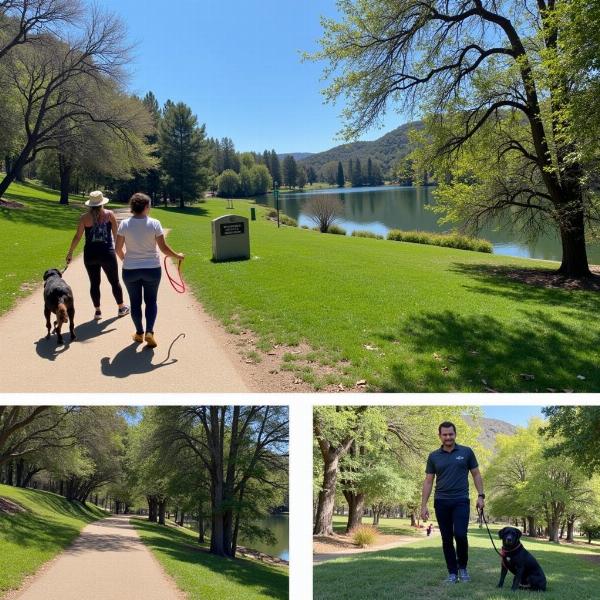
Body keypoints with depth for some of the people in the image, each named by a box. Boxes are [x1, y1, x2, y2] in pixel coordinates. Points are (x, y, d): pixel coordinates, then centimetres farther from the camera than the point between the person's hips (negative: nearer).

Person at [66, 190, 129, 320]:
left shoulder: (85, 217, -2)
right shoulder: (109, 214, -3)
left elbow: (77, 237, -1)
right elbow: (116, 234, -2)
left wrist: (70, 253, 7)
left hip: (90, 254, 1)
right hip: (107, 253, -1)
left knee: (94, 283, 11)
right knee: (114, 281, 13)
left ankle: (97, 311, 12)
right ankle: (121, 308, 24)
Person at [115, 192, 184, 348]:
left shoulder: (124, 224, -6)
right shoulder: (154, 224, -10)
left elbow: (118, 249, -2)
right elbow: (163, 248, -8)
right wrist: (178, 256, 8)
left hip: (130, 270, 1)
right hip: (152, 269, -1)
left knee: (135, 302, 15)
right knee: (151, 301, 13)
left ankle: (139, 333, 23)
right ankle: (149, 332, -1)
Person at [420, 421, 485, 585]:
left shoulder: (466, 452, 2)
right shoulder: (434, 456, 5)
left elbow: (476, 475, 8)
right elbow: (428, 481, 6)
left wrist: (481, 495, -2)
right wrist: (424, 505, 0)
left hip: (461, 501, -2)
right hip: (441, 502, 2)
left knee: (460, 534, -13)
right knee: (447, 539, 4)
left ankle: (462, 567, 11)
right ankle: (452, 573, 14)